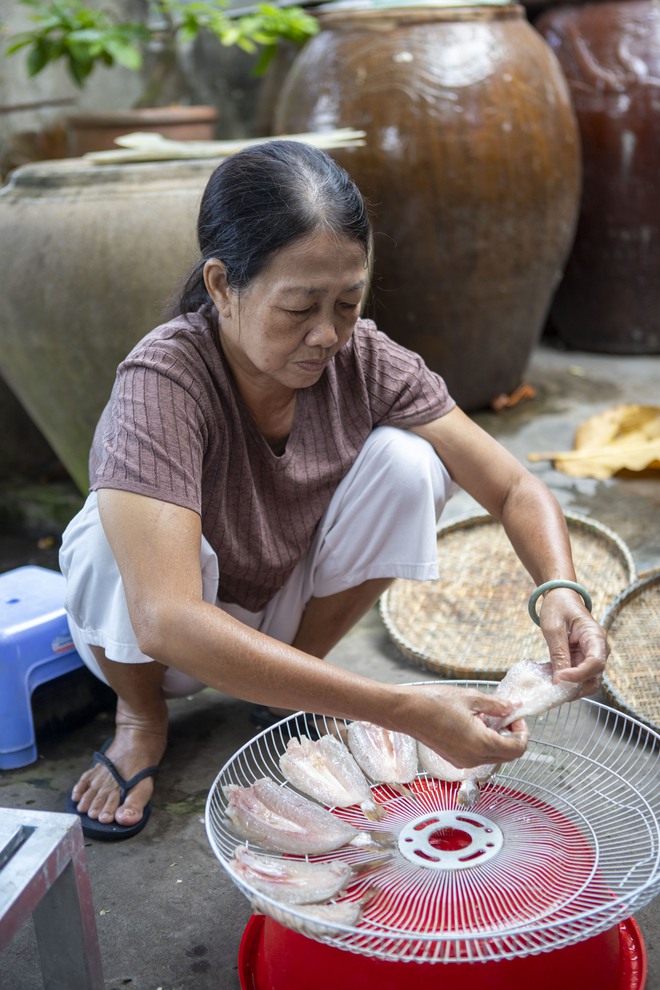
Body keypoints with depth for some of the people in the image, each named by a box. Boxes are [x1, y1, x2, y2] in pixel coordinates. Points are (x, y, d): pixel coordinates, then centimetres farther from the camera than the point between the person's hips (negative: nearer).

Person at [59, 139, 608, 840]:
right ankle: (140, 715, -1)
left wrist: (559, 589, -38)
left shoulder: (365, 361, -20)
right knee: (110, 537, -36)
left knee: (407, 460, -21)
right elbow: (167, 623, -45)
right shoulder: (162, 380, -34)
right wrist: (402, 712, -50)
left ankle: (296, 670, 3)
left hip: (287, 610, 3)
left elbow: (516, 490, -15)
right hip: (174, 645, -2)